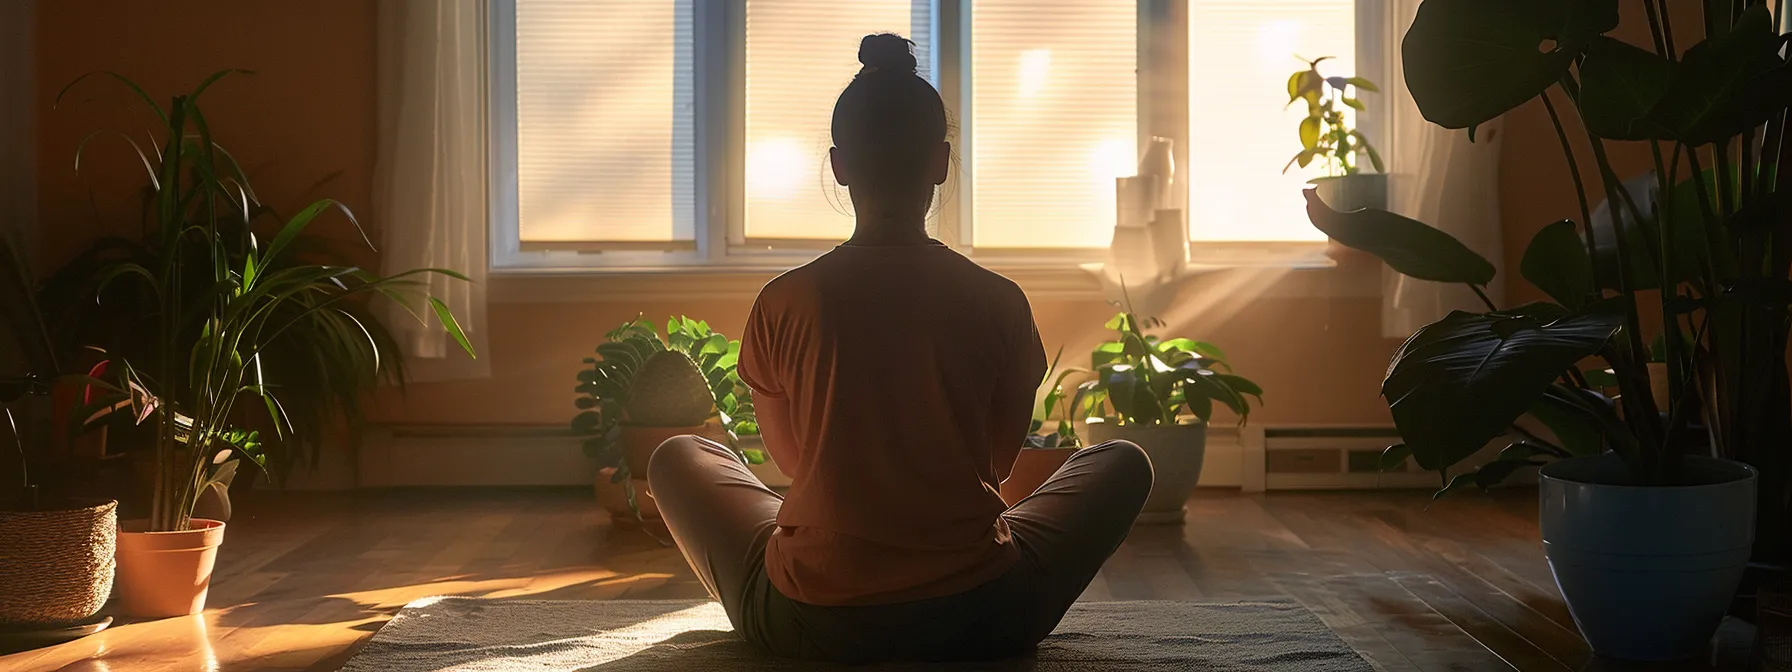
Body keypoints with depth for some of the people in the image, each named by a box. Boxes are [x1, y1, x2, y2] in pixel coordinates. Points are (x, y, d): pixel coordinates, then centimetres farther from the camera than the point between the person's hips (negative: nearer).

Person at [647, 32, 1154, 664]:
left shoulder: (782, 303, -8)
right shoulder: (998, 302, -8)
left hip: (808, 626, 0)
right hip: (980, 623, 0)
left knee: (677, 457, 26)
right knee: (1123, 462, 25)